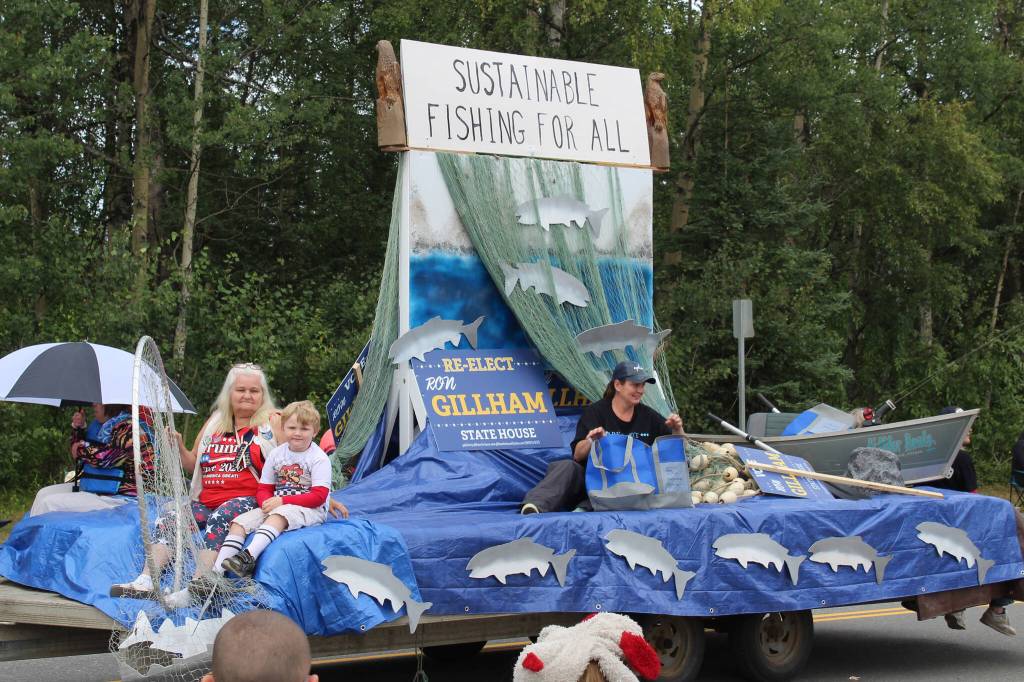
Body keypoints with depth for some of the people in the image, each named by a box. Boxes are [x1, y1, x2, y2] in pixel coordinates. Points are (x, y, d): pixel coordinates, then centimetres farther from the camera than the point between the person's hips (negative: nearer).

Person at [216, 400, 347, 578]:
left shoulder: (319, 458, -5)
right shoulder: (276, 454, 10)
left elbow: (319, 496, -13)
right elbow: (264, 489, 14)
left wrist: (283, 501, -17)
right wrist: (267, 502, -12)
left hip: (310, 510, -6)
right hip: (276, 507, 6)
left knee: (277, 516, -36)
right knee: (240, 522, -15)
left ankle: (249, 557, -52)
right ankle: (217, 569, -26)